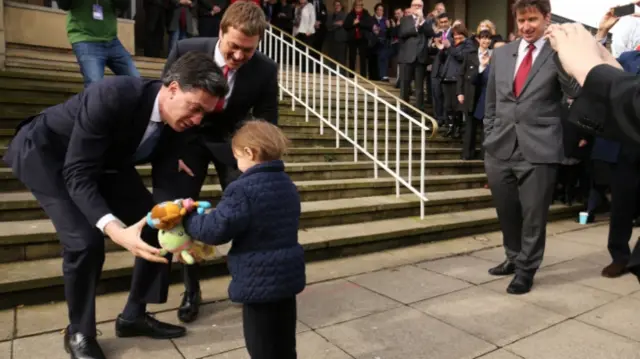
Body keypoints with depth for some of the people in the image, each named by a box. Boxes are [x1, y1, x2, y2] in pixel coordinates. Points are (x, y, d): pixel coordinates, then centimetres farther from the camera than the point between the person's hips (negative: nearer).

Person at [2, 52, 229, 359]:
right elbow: (77, 174, -37)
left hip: (105, 161, 6)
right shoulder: (112, 96, -38)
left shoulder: (176, 121, -18)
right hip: (44, 152, -6)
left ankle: (134, 315, 15)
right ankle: (79, 333, 5)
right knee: (85, 241, -22)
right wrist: (115, 229, -51)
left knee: (159, 227, -4)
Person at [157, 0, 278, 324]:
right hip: (188, 137, 0)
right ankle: (191, 288, 13)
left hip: (233, 140, 1)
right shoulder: (185, 51, -23)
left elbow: (267, 125, -11)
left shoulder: (265, 70, -21)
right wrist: (173, 152, -12)